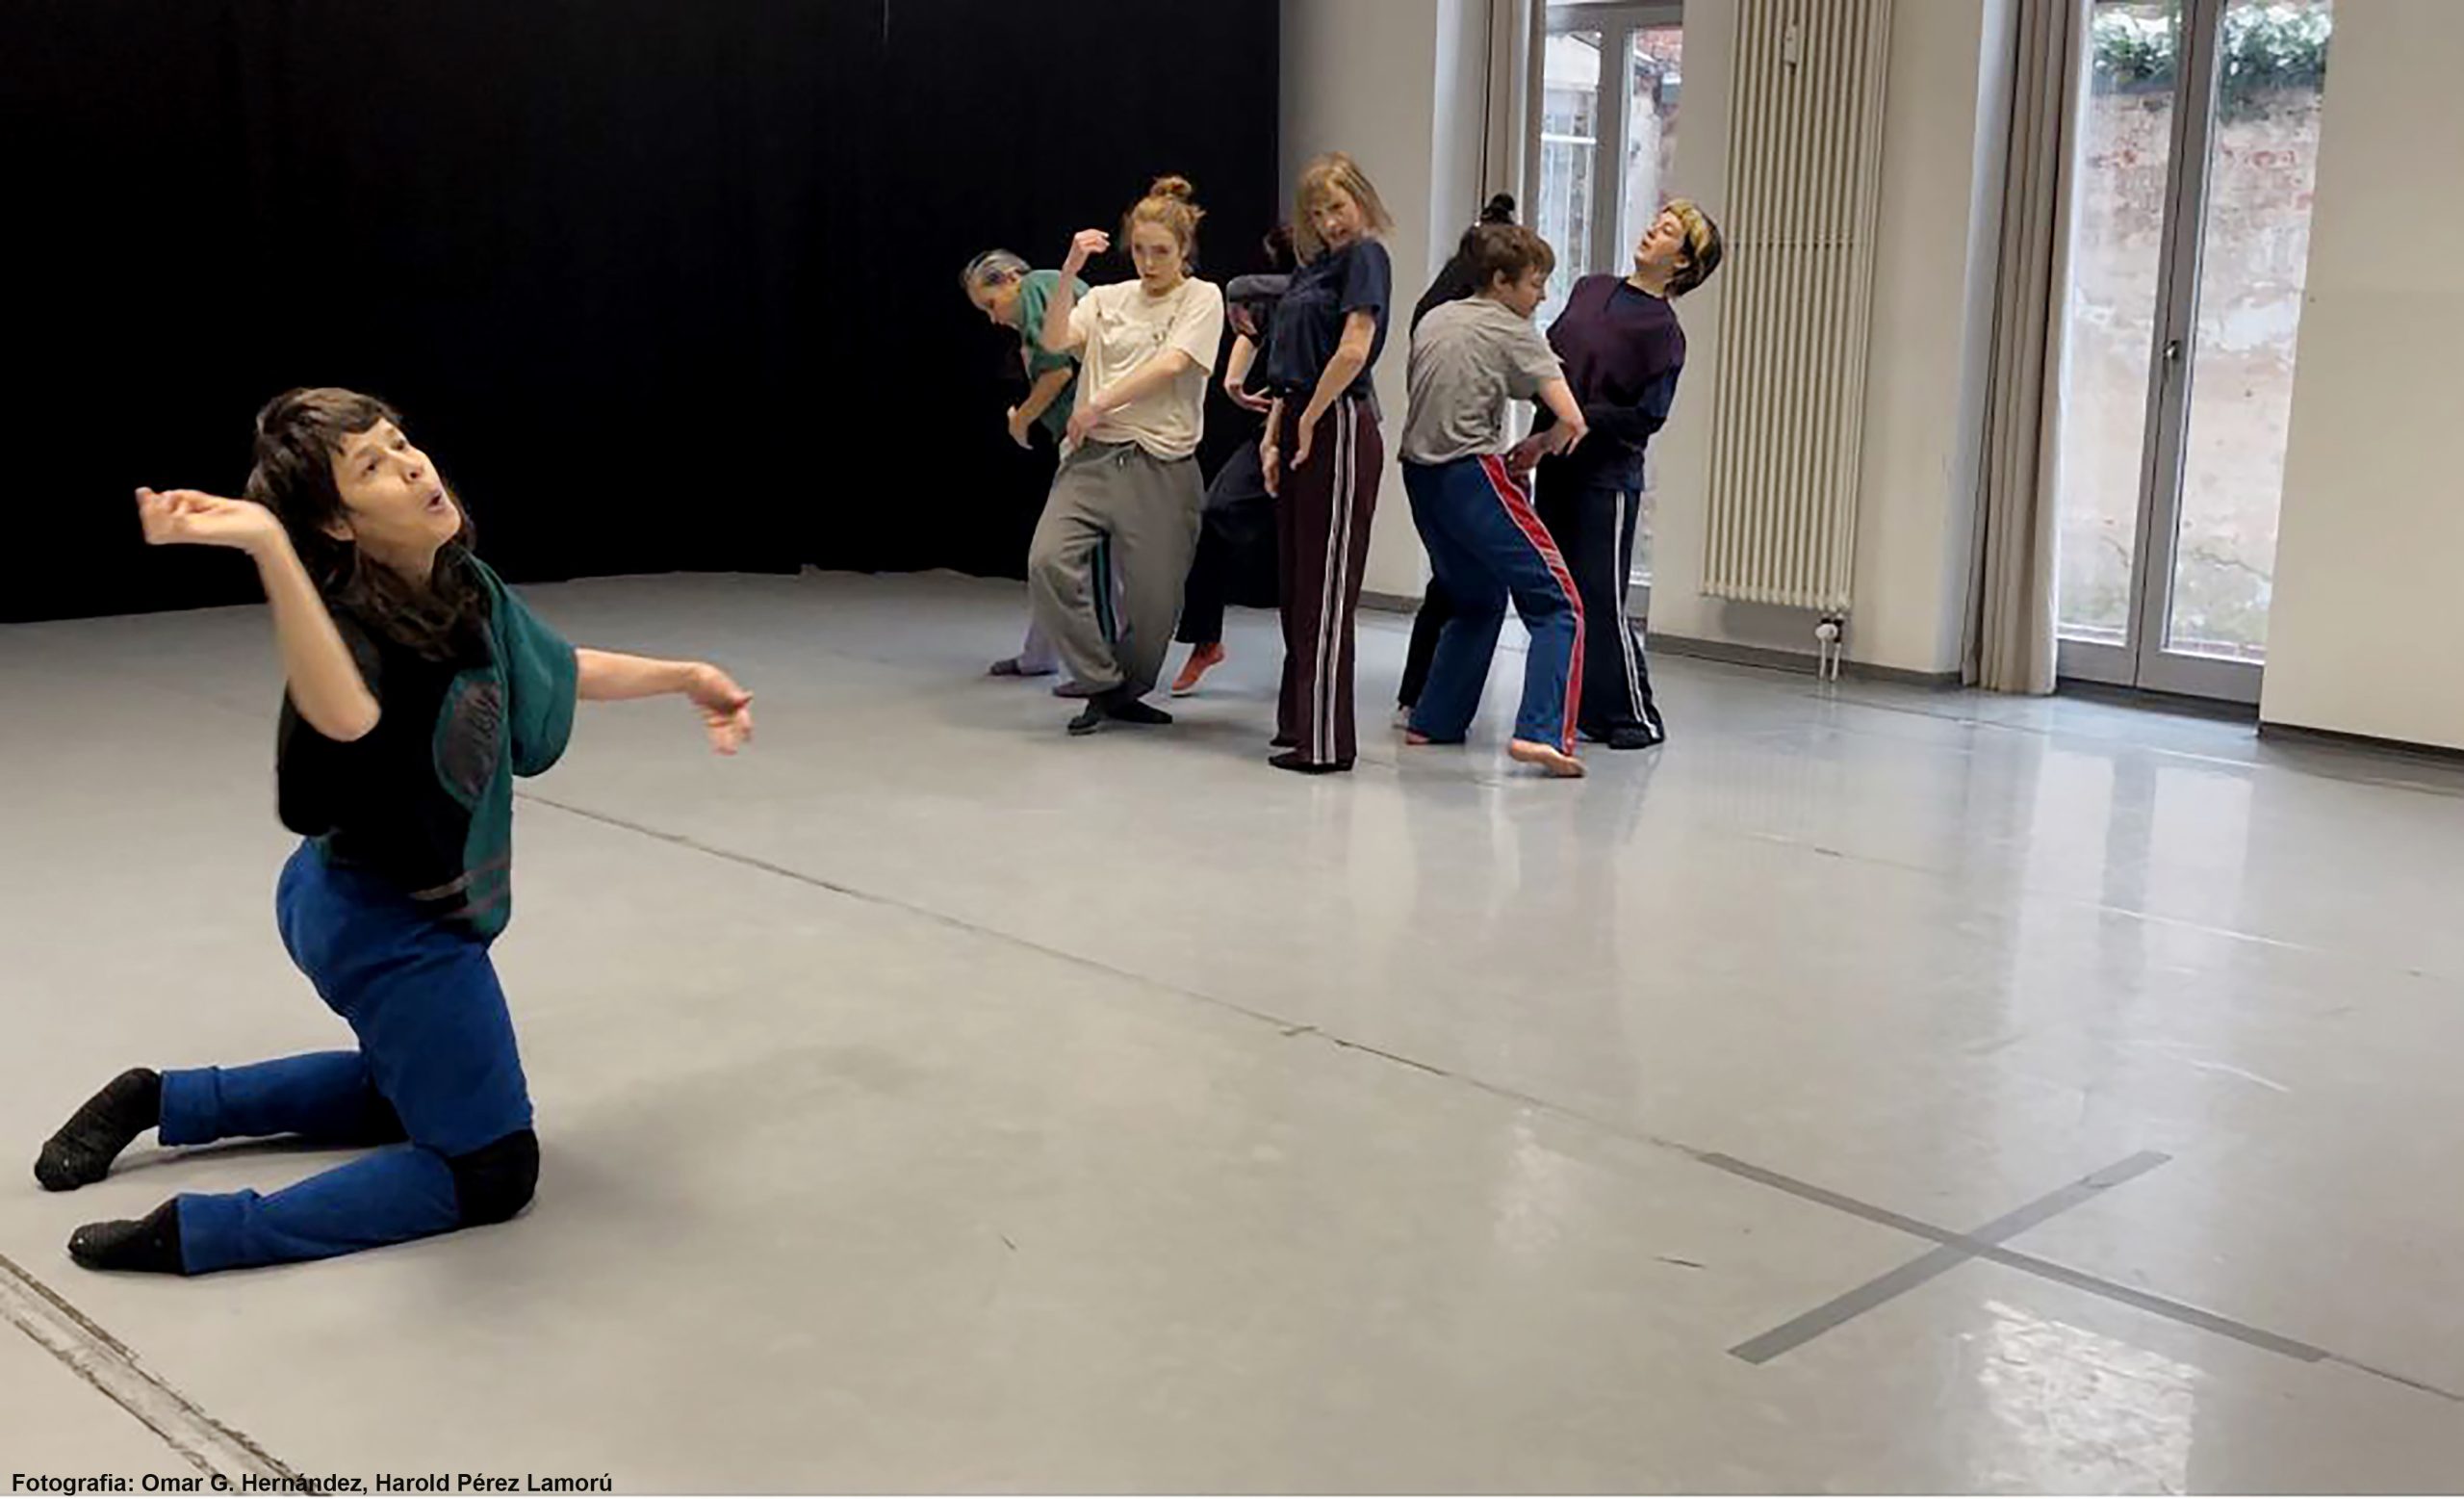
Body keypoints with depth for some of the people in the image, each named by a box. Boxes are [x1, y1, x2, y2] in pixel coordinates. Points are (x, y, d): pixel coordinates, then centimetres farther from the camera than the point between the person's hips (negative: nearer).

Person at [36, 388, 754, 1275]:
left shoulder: (466, 586, -7)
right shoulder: (348, 626, -32)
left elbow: (555, 669, 13)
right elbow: (345, 718, -58)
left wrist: (686, 677, 16)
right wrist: (268, 546, -66)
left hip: (386, 908, 9)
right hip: (390, 926, -9)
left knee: (407, 1093, 33)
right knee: (491, 1169, 0)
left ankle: (160, 1100, 32)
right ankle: (196, 1232, -4)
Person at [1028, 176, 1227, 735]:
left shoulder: (1202, 298, 5)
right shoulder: (1108, 298, 16)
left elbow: (1171, 364, -9)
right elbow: (1055, 341, 0)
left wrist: (1098, 406, -9)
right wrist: (1071, 268, -7)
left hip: (1161, 465, -3)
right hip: (1091, 457, 3)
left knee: (1153, 598, -3)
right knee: (1047, 562, -19)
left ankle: (1125, 690, 24)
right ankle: (1104, 683, -4)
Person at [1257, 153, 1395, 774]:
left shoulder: (1365, 256, -8)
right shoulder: (1312, 266, 16)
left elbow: (1352, 351, -18)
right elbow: (1290, 366, 15)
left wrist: (1309, 422, -12)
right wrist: (1273, 437, 7)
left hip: (1340, 427, -9)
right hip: (1300, 426, 9)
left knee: (1327, 587, -6)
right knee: (1296, 582, 13)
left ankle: (1325, 740, -1)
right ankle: (1299, 724, 23)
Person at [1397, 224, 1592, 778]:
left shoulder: (1432, 320, 15)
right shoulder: (1514, 332, -4)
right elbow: (1572, 421, -12)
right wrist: (1538, 448, 9)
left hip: (1420, 473, 8)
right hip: (1472, 476, -8)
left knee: (1477, 601, 25)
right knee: (1558, 606, -5)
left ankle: (1433, 722, 22)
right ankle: (1542, 732, -21)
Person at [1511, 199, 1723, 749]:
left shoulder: (1663, 331, -9)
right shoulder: (1590, 290, 10)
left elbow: (1645, 416, -14)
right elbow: (1548, 351, 19)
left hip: (1607, 476, -7)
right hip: (1555, 467, 7)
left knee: (1602, 596, -4)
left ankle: (1635, 716, 9)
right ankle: (1581, 708, 20)